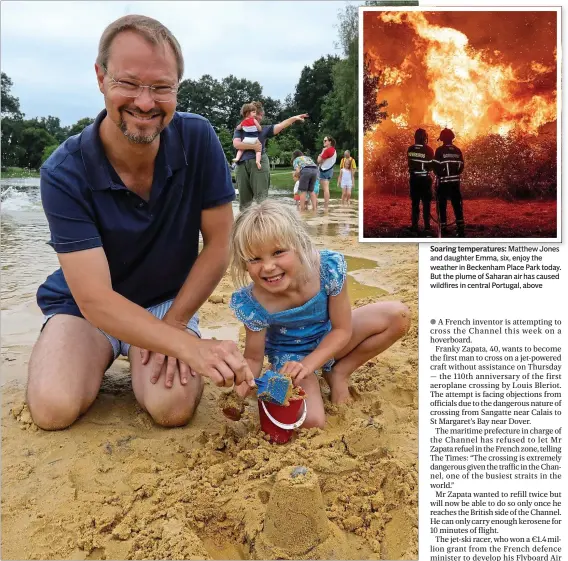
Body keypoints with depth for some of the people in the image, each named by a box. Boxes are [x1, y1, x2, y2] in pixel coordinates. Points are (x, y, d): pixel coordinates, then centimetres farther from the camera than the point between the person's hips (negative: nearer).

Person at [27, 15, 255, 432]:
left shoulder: (198, 139, -17)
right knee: (54, 408, -24)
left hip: (170, 303, 1)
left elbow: (219, 244, -10)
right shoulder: (65, 174, -22)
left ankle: (136, 356, 10)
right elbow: (95, 299, -28)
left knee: (173, 406, -24)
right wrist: (190, 346, -41)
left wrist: (173, 326, -15)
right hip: (86, 307, 0)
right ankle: (97, 357, 10)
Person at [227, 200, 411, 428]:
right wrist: (242, 382, -41)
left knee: (399, 316, -13)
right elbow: (253, 358, -18)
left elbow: (342, 330, -18)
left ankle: (340, 372, 0)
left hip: (329, 340, 3)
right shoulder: (253, 304, -32)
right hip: (289, 356, -2)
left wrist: (307, 365, -29)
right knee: (310, 421, -27)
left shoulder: (329, 267, -31)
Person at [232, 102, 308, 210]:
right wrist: (253, 146, -10)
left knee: (261, 197, -6)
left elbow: (280, 126, 0)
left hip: (259, 163, 0)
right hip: (242, 165, 0)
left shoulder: (264, 129, 14)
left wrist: (294, 118, -13)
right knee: (244, 198, 7)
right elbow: (236, 144, -4)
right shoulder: (240, 129, 13)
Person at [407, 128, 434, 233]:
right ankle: (427, 226, 5)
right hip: (425, 179, -3)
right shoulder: (428, 150, -15)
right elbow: (432, 166, -10)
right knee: (426, 202, 6)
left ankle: (414, 225, 10)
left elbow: (409, 163, 6)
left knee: (415, 202, 11)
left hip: (414, 178, 3)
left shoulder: (410, 149, -4)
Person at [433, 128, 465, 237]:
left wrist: (440, 175, 7)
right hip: (455, 182, 4)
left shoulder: (440, 150, -10)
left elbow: (436, 166, -11)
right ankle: (461, 227, 3)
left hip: (443, 182, -4)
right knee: (457, 204, 8)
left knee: (442, 205, 7)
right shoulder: (457, 150, 4)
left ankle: (444, 227, 7)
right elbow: (461, 166, 6)